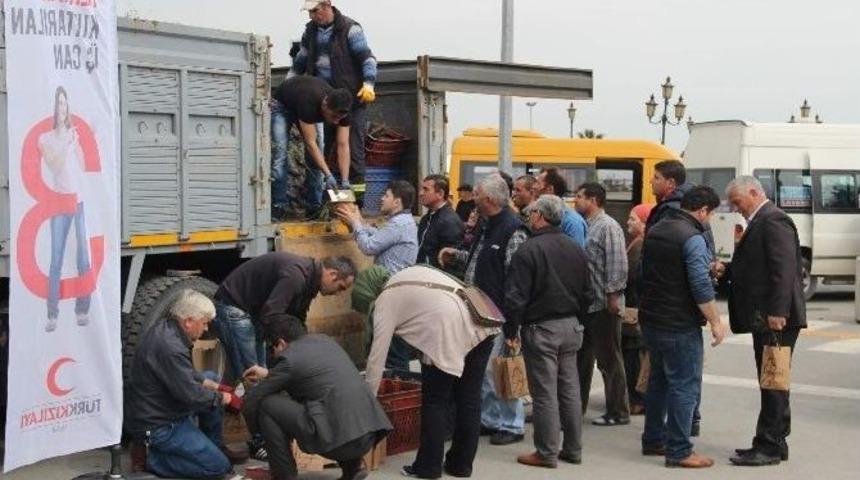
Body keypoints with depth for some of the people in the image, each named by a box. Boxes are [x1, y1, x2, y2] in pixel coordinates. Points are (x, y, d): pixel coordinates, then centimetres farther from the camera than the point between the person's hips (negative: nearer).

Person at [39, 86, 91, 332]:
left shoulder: (74, 134, 11)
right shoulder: (45, 138, 4)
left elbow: (83, 166, 5)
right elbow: (54, 166, -10)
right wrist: (67, 146, -19)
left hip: (80, 199, 2)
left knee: (83, 255, -1)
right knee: (56, 258, -5)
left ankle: (83, 309, 6)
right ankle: (52, 314, -4)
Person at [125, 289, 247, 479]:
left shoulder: (164, 328, 3)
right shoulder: (170, 347, -28)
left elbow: (186, 375, 15)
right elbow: (190, 395, -24)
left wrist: (215, 386, 5)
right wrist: (225, 398, -9)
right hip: (156, 426, -10)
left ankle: (214, 446, 23)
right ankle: (156, 459, -4)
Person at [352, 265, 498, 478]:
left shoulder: (385, 300, 7)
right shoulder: (410, 273, 27)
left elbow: (377, 355, 8)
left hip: (449, 332, -7)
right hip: (480, 325, 8)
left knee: (435, 401, 8)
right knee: (469, 397, 14)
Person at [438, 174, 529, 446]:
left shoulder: (513, 230, -16)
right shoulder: (486, 226, 14)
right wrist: (455, 257, 14)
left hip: (498, 312, -10)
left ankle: (512, 425, 8)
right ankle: (489, 419, 25)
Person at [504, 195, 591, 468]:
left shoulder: (529, 249, -13)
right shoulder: (576, 250, 9)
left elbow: (516, 296, -15)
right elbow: (586, 294, 15)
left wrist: (511, 330, -7)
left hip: (540, 328, -7)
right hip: (570, 326, 7)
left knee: (545, 393, -2)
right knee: (570, 389, 11)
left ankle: (547, 452, 2)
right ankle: (573, 449, 17)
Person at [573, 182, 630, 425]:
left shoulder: (608, 227, -13)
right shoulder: (585, 226, 13)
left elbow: (618, 264, -19)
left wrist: (613, 295, -21)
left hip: (603, 305, -9)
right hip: (584, 303, 9)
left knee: (609, 360, 0)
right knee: (581, 357, 15)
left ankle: (618, 412, 9)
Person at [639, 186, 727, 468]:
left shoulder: (656, 231, 11)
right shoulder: (692, 237, -16)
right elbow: (701, 286, -21)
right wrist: (716, 322, -14)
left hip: (651, 319, 9)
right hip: (679, 325, -9)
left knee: (659, 380, 19)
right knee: (685, 386, -3)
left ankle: (653, 440, 26)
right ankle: (679, 451, -1)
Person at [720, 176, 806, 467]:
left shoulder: (773, 221, -13)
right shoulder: (761, 222, 18)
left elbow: (784, 269, -21)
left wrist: (777, 312, -25)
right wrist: (727, 271, 6)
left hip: (775, 319, -10)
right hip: (765, 318, 10)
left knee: (773, 382, -6)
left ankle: (768, 447, -3)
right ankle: (774, 443, 21)